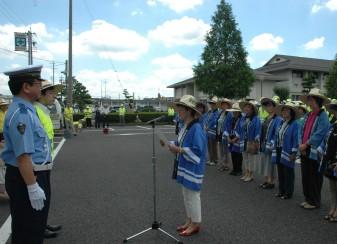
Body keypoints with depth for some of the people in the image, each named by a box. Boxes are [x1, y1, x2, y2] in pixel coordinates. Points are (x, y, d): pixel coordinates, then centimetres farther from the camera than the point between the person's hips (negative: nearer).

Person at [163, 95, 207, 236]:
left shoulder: (196, 128, -22)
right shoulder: (185, 126, 6)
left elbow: (197, 150, -25)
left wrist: (179, 149, -24)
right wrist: (173, 145, -3)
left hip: (193, 168, -9)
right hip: (185, 166, 9)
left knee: (192, 195, 5)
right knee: (186, 194, 18)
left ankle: (195, 224, 21)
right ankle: (189, 221, 33)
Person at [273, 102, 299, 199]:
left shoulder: (294, 124, -11)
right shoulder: (281, 123, 10)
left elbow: (296, 140, -14)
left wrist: (294, 153, -17)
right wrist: (274, 149, 14)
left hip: (287, 153, -7)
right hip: (279, 152, 7)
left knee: (288, 174, 4)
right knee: (280, 172, 14)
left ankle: (288, 193, 16)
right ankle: (281, 191, 26)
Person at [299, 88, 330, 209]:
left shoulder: (323, 116, -13)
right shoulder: (307, 116, 11)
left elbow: (319, 134, -19)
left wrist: (306, 144, -13)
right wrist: (301, 145, -3)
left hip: (315, 153, -7)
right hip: (304, 151, 7)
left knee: (314, 179, 4)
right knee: (305, 177, 15)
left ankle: (314, 202, 19)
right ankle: (308, 199, 29)